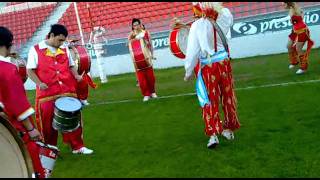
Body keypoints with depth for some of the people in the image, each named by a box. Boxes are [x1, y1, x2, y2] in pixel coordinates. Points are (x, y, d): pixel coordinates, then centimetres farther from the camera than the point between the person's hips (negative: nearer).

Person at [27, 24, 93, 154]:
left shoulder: (65, 50, 13)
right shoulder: (35, 50, -1)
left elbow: (71, 65, 20)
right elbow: (30, 70, -3)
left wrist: (76, 75, -1)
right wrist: (39, 83, -18)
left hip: (68, 92, 4)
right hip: (47, 94, -4)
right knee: (48, 123, 5)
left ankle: (77, 146, 18)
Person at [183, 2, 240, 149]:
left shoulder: (197, 25, -13)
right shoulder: (224, 19, -7)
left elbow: (192, 50, -12)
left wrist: (188, 71, -4)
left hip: (207, 67, -3)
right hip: (224, 63, 3)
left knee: (210, 101, 6)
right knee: (228, 97, 17)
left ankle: (213, 134, 0)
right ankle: (229, 129, 30)